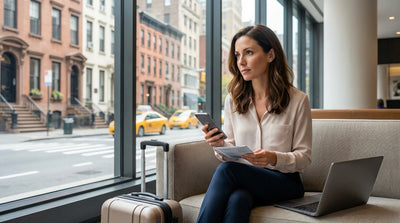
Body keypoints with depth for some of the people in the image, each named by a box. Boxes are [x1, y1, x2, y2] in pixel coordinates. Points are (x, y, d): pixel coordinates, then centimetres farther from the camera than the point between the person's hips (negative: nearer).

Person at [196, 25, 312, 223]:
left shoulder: (297, 100, -1)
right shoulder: (233, 100, 9)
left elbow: (304, 156, 0)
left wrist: (274, 159, -21)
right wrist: (221, 145, -13)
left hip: (283, 182, -2)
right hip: (243, 180, 3)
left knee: (227, 169, -31)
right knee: (237, 200, -35)